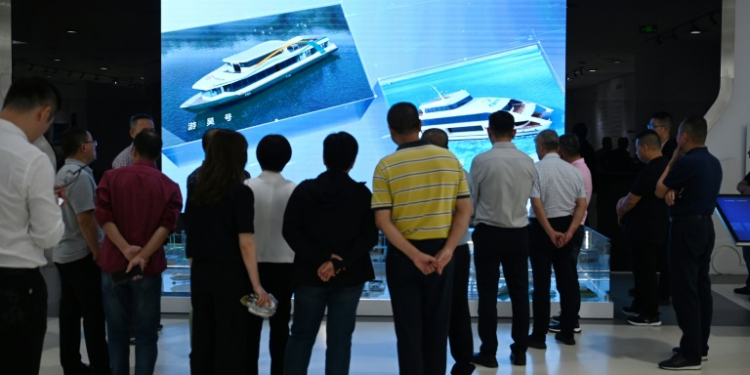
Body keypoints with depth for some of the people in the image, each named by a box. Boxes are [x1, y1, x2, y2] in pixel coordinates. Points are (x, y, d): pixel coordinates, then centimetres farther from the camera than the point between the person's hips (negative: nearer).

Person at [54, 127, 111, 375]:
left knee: (70, 312, 12)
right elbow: (85, 219, -22)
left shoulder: (63, 173, 13)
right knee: (94, 314, -4)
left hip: (65, 253, 9)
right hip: (82, 255, -9)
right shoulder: (80, 175, -17)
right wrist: (98, 252, -16)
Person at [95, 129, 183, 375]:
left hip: (113, 262, 1)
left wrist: (126, 250, -14)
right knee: (146, 333, 6)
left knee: (117, 331, 12)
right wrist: (143, 256, -18)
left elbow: (103, 216, -9)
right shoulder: (170, 186, 2)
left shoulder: (111, 177, 3)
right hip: (149, 266, -1)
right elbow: (167, 224, -12)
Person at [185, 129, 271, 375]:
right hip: (230, 275, -6)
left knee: (203, 341, 13)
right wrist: (257, 285, -14)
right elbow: (245, 243, -16)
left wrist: (197, 271, 16)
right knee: (233, 344, 5)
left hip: (201, 274, 6)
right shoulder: (240, 192, -12)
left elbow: (192, 238, 10)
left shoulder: (197, 192, 6)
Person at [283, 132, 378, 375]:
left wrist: (319, 259, -12)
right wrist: (339, 262, -16)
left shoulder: (304, 190, -1)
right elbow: (369, 236, -13)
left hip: (310, 274, 1)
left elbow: (291, 231, -8)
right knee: (339, 339, 6)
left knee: (301, 335, 14)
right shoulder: (362, 194, -4)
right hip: (349, 276, -1)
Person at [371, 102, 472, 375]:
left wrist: (414, 255, -17)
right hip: (441, 251, 2)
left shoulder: (386, 166, -7)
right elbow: (465, 210, -3)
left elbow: (383, 221, -15)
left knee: (409, 328, 8)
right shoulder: (450, 159, 1)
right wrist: (447, 250, -11)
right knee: (437, 325, 14)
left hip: (403, 254, -2)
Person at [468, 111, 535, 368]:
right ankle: (519, 351, 18)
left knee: (488, 294, 4)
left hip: (488, 232, -3)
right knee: (519, 292, 11)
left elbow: (471, 199, -4)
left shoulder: (481, 161, -13)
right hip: (519, 233, 4)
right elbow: (527, 198, 8)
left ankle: (488, 353, 10)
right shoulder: (528, 162, -1)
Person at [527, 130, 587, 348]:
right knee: (567, 279, 13)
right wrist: (569, 231, -5)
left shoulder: (537, 169, -12)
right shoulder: (573, 170, 5)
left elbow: (537, 205, -18)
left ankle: (539, 336, 6)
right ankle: (567, 332, 20)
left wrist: (551, 232, -13)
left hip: (542, 228, -5)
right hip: (566, 226, 5)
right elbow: (581, 205, 1)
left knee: (542, 282, 0)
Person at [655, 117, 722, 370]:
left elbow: (659, 191, -6)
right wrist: (673, 193, -2)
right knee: (701, 287, 13)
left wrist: (672, 160, 2)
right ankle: (699, 345, 22)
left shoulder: (687, 162, -18)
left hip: (686, 228, -9)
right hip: (705, 226, 9)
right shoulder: (714, 163, 11)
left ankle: (690, 354, -5)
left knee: (685, 290, -7)